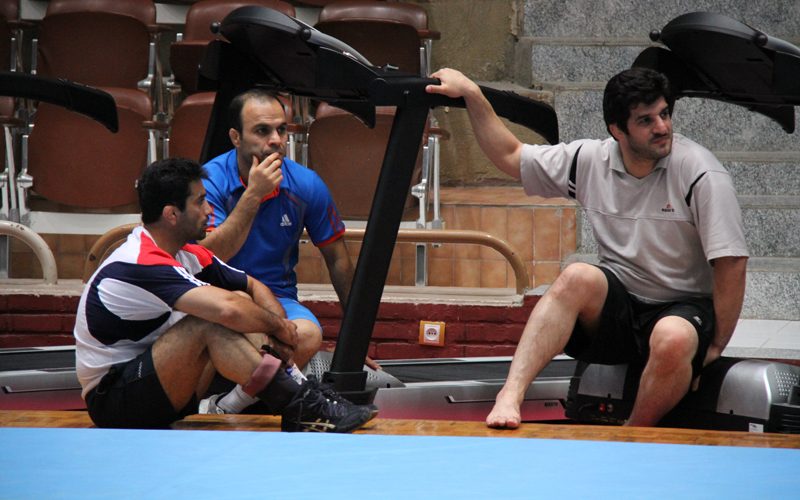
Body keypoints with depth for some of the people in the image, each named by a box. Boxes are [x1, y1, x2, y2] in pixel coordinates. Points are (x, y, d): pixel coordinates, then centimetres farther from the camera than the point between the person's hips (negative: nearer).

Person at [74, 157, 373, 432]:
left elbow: (253, 286, 18)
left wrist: (277, 328, -3)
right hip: (111, 400, -10)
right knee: (210, 323, -27)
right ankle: (299, 409, -26)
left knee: (242, 300, 2)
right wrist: (277, 326, -16)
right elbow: (227, 310, -35)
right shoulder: (143, 264, -24)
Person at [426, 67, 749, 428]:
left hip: (684, 307, -3)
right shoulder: (591, 161, 1)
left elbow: (731, 263, -13)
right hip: (617, 307, 3)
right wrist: (472, 95, 3)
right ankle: (510, 396, -40)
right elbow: (509, 157, 12)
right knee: (578, 277, -30)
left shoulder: (700, 174, -13)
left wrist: (715, 348, -12)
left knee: (673, 340, -38)